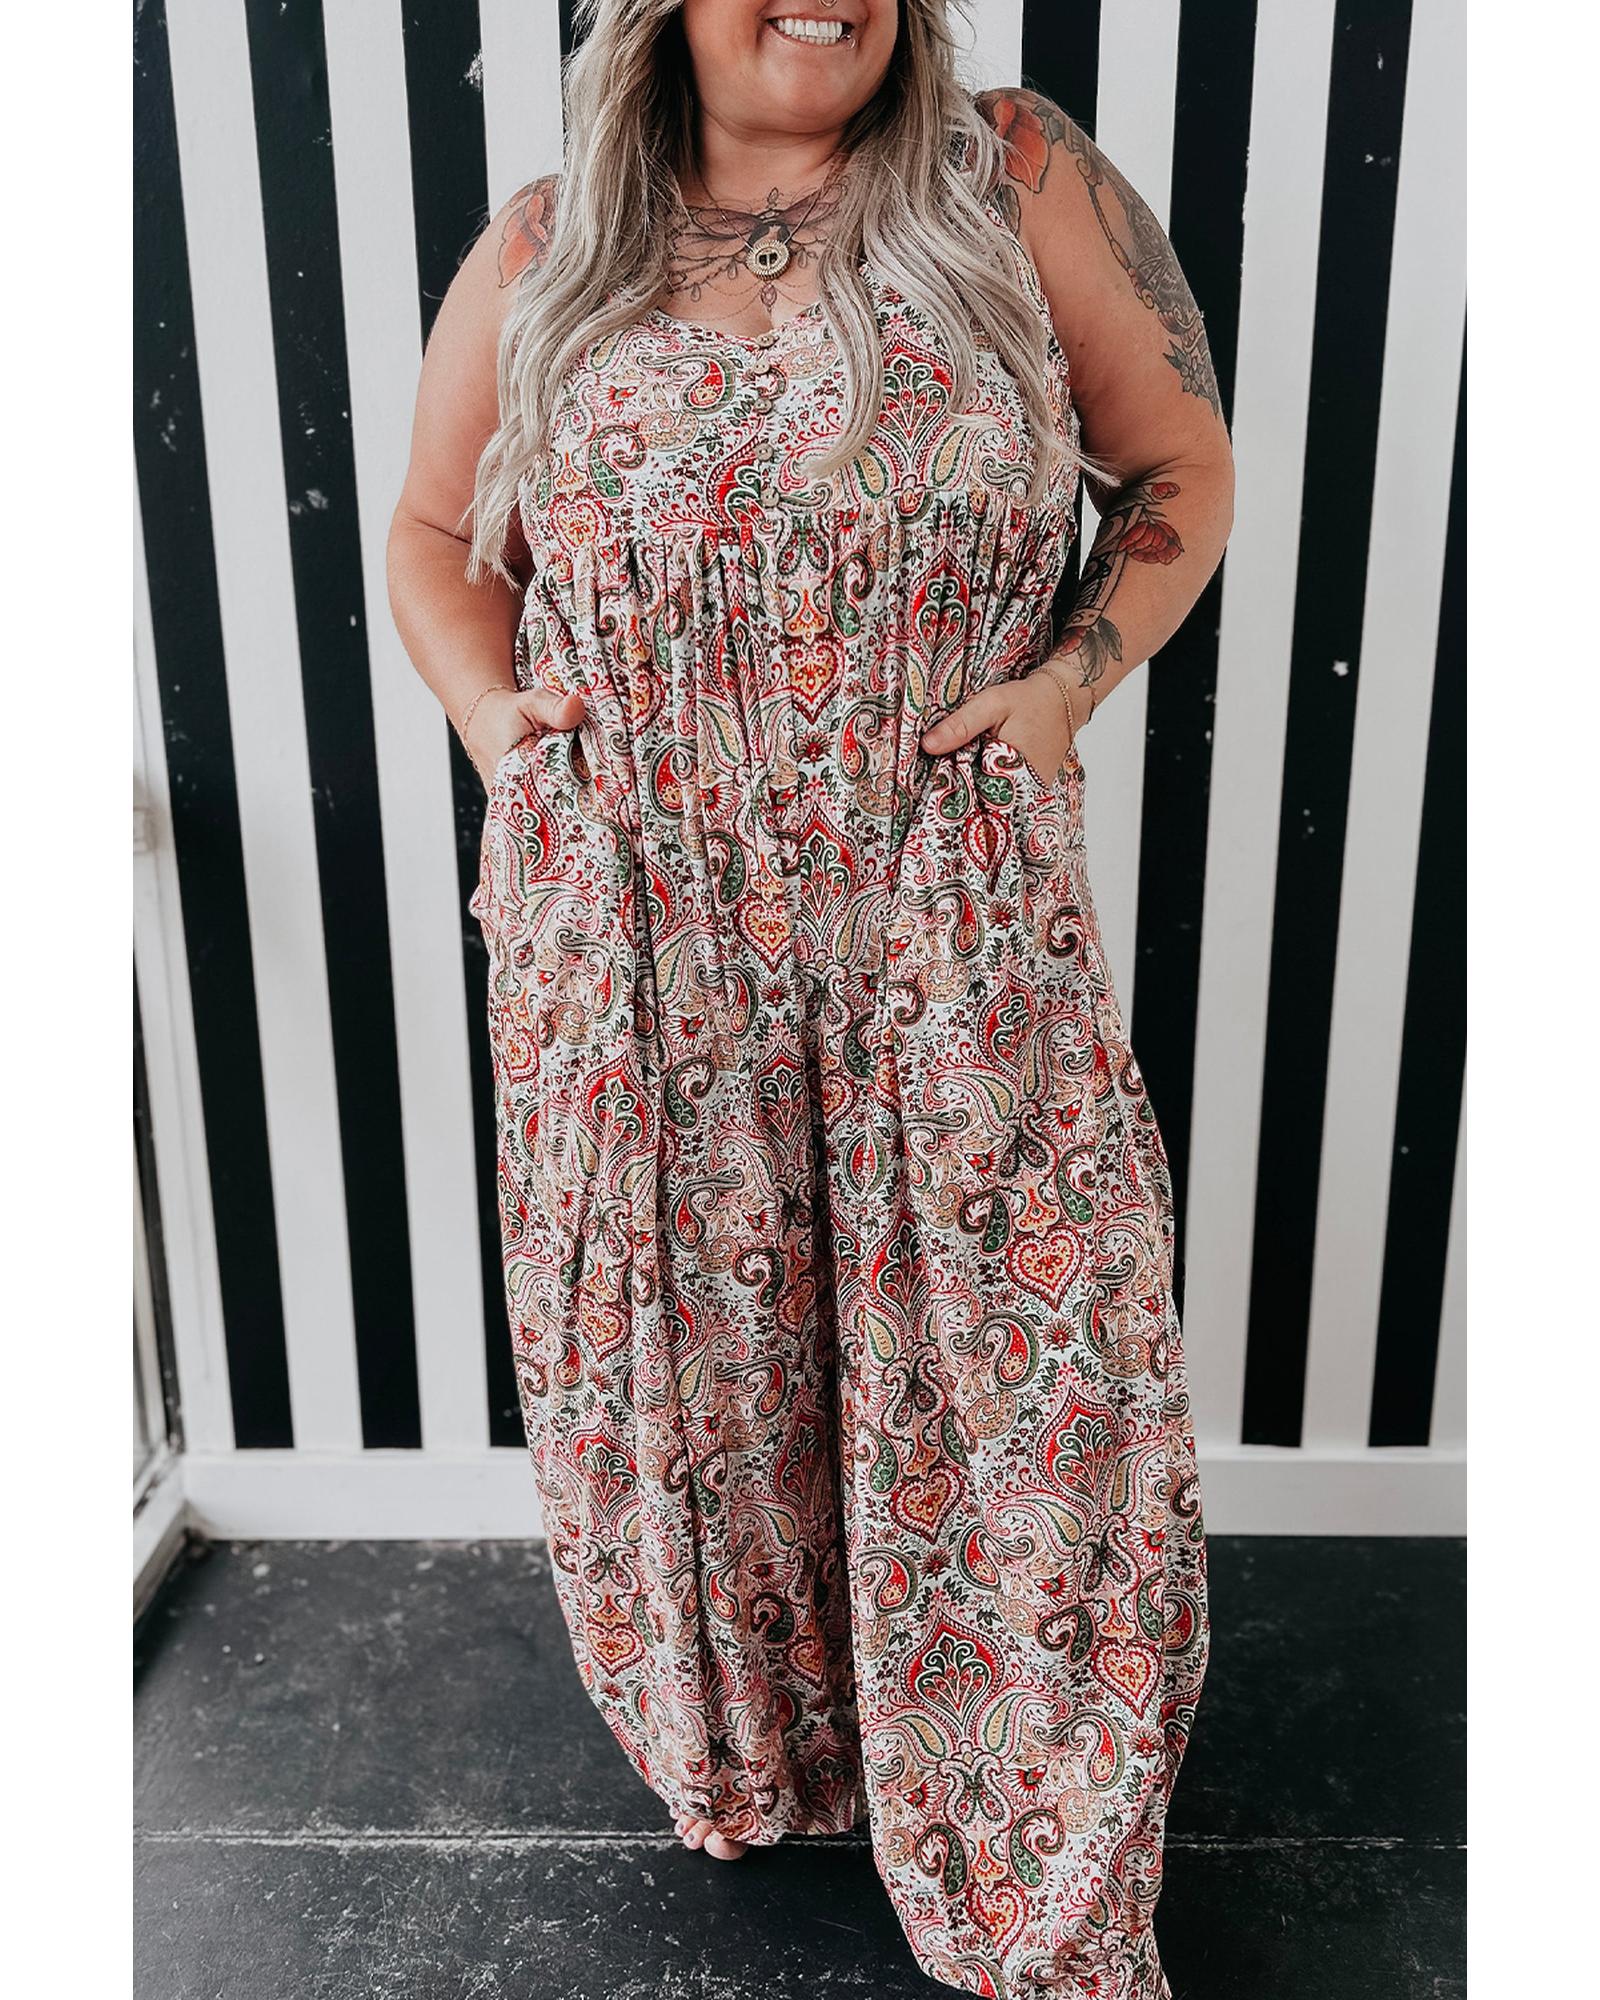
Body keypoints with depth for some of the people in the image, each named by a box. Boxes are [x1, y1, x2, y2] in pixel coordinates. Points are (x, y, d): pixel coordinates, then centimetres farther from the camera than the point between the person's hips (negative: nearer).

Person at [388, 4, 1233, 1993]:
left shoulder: (1020, 187, 4)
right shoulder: (543, 259, 9)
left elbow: (1183, 463, 10)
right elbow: (433, 532, 19)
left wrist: (1076, 672, -6)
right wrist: (493, 719, 1)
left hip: (956, 934, -1)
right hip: (634, 945, 2)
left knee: (1013, 1368, 3)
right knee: (681, 1360, 14)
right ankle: (740, 1750, 46)